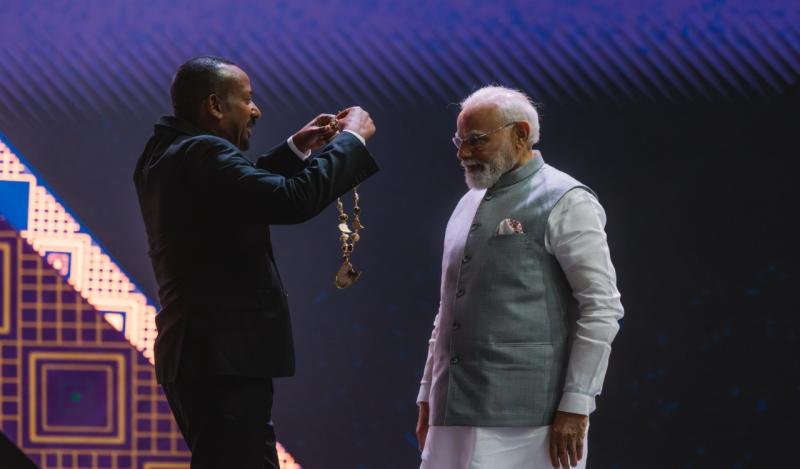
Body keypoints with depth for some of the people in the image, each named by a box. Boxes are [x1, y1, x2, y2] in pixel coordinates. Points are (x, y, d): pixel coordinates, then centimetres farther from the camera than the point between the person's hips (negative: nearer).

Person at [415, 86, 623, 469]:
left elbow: (603, 309, -9)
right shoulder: (468, 205, 18)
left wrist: (575, 407, -14)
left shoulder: (564, 203, -4)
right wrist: (428, 396, 18)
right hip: (456, 415, 7)